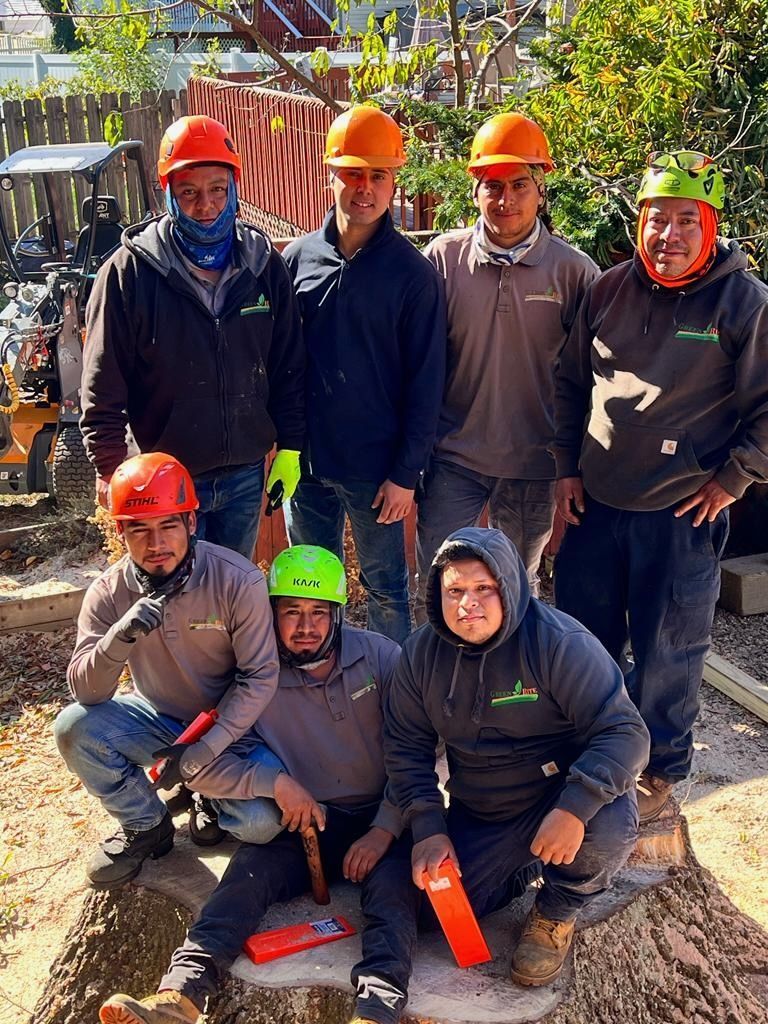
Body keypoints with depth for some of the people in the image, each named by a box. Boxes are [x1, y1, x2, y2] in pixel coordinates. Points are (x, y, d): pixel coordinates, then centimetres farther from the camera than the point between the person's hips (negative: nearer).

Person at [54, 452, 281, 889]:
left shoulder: (238, 580, -23)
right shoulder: (109, 592, -14)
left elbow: (260, 676, -17)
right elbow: (86, 692, -19)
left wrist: (204, 751, -23)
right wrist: (120, 635, -40)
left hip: (227, 723, -3)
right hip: (158, 718, 3)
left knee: (260, 822, -25)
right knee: (74, 727, -24)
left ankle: (213, 794, 13)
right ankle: (146, 827, 1)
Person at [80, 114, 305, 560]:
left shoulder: (264, 263, -1)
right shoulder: (130, 271, -11)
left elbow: (289, 367, 6)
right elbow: (103, 387, -9)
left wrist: (290, 447, 5)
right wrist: (111, 469, -11)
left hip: (246, 472, 3)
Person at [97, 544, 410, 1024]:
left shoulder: (379, 655, -4)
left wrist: (385, 830, -16)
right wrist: (276, 780, -21)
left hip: (381, 818, -1)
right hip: (306, 822, 2)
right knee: (249, 872, -25)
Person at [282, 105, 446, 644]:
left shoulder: (413, 272, -7)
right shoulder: (297, 257, 2)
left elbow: (425, 382, -7)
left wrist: (406, 473, -10)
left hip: (375, 466, -3)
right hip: (305, 459, 4)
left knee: (385, 588, 11)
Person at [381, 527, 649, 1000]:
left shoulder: (561, 642, -22)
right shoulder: (422, 653, -6)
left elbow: (625, 732, -24)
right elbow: (407, 749, 2)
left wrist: (574, 808, -38)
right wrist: (429, 831, -10)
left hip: (565, 800, -4)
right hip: (478, 817, 4)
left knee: (608, 827, -35)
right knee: (427, 898, -11)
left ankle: (557, 912, 0)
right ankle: (517, 870, 20)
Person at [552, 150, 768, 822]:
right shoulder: (608, 291, 4)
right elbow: (572, 383, 12)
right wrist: (568, 468, 9)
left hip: (683, 515, -4)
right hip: (596, 503, 4)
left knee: (668, 652, 9)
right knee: (581, 636, 16)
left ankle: (661, 770, 31)